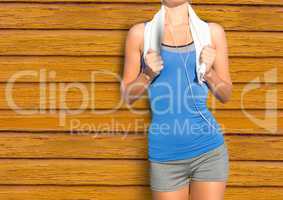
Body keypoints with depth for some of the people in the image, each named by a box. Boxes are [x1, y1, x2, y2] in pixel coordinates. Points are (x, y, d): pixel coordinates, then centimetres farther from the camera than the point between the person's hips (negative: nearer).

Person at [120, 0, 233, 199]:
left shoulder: (212, 31, 2)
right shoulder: (140, 33, 0)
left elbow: (226, 95, 7)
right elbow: (127, 96, 4)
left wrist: (209, 72, -11)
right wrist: (148, 74, -14)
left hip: (209, 151, 1)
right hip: (165, 156, 0)